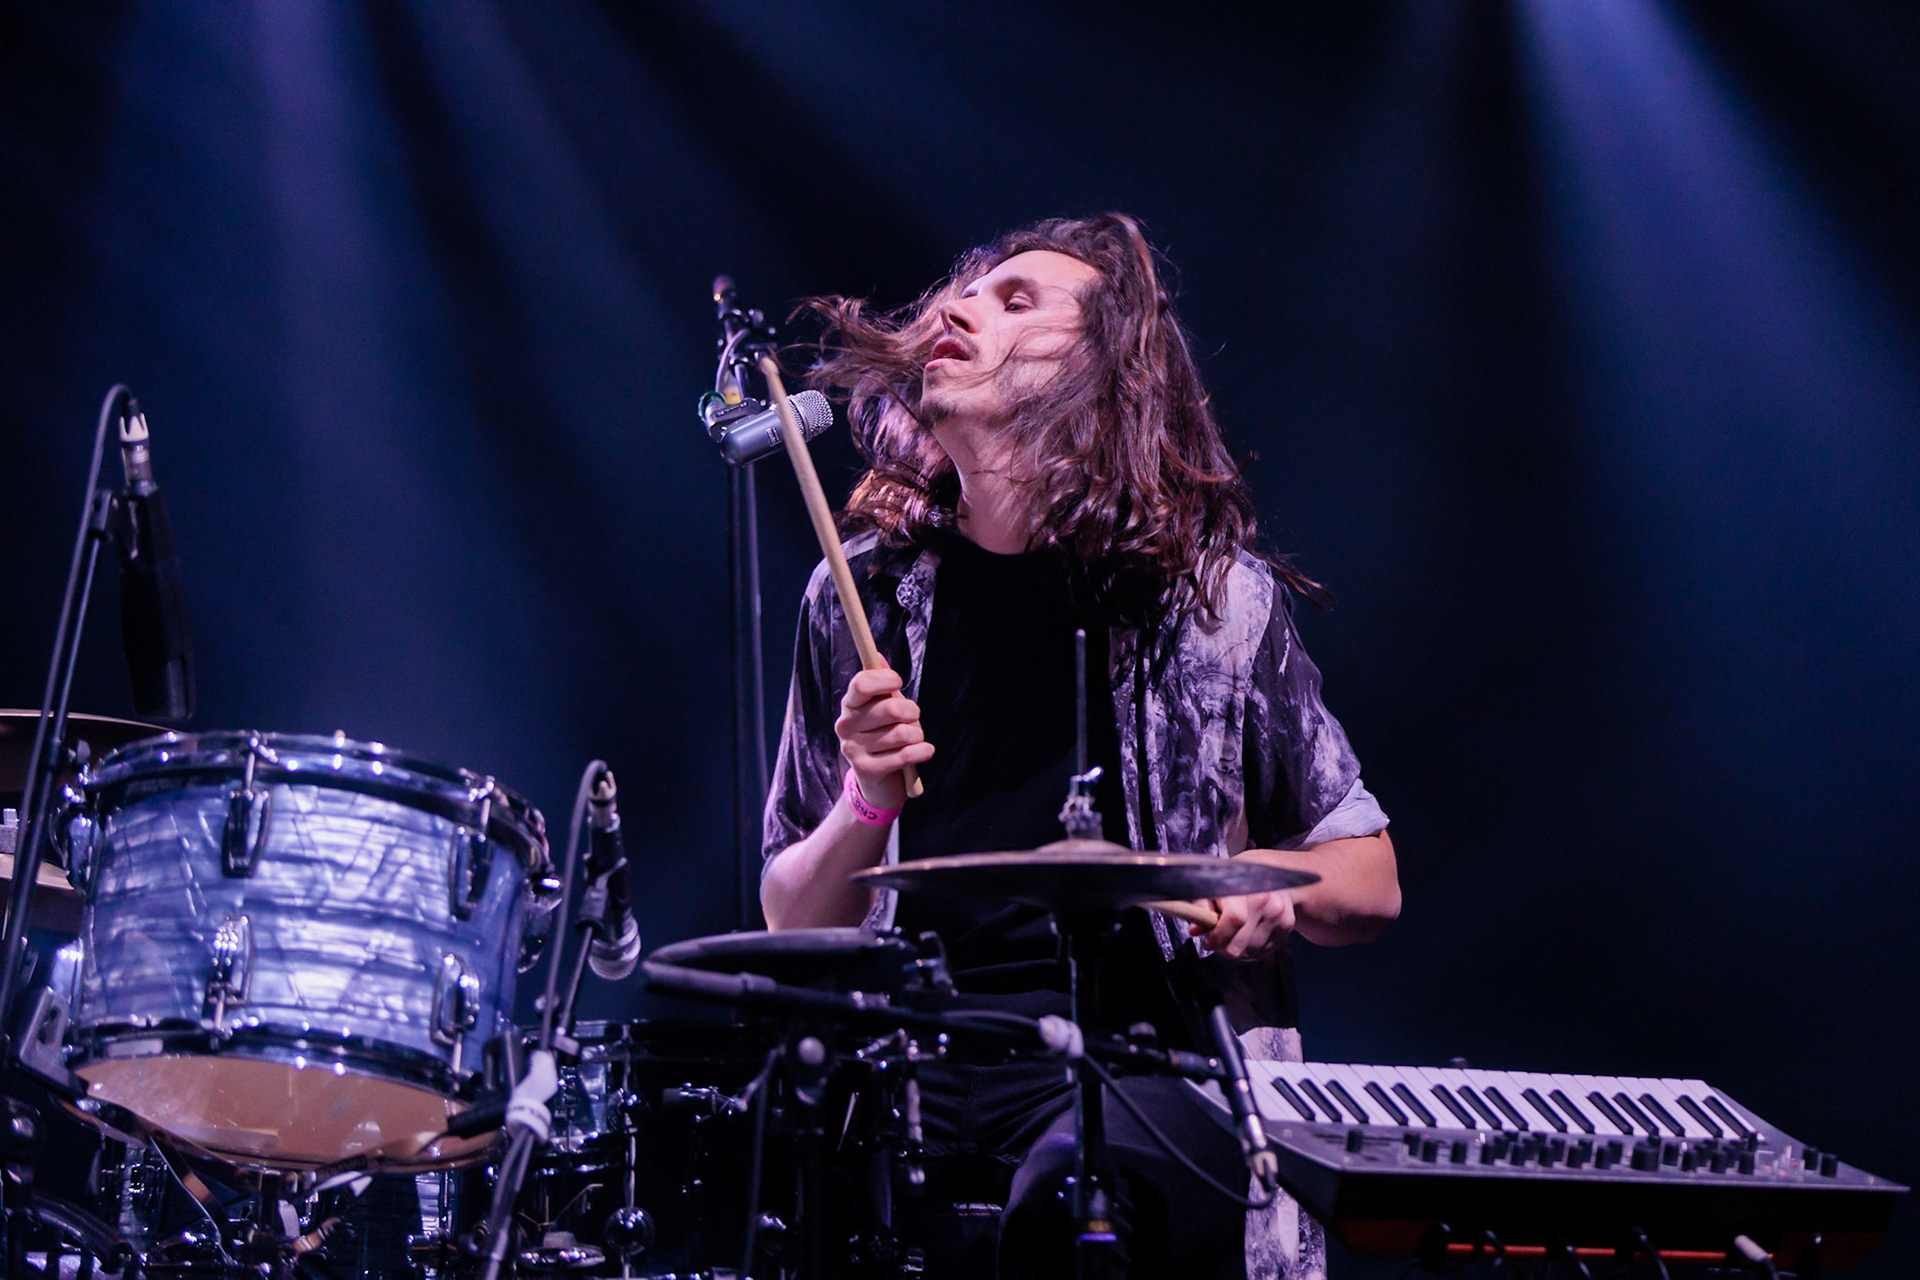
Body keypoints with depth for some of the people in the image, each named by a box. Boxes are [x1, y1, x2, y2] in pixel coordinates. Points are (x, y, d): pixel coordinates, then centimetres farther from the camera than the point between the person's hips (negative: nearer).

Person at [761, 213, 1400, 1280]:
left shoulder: (1213, 595, 5)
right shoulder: (868, 592, 11)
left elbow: (1371, 884, 11)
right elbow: (795, 921, 13)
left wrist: (1268, 877, -11)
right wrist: (869, 802, -7)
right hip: (908, 1044, 3)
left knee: (1075, 1190, -36)